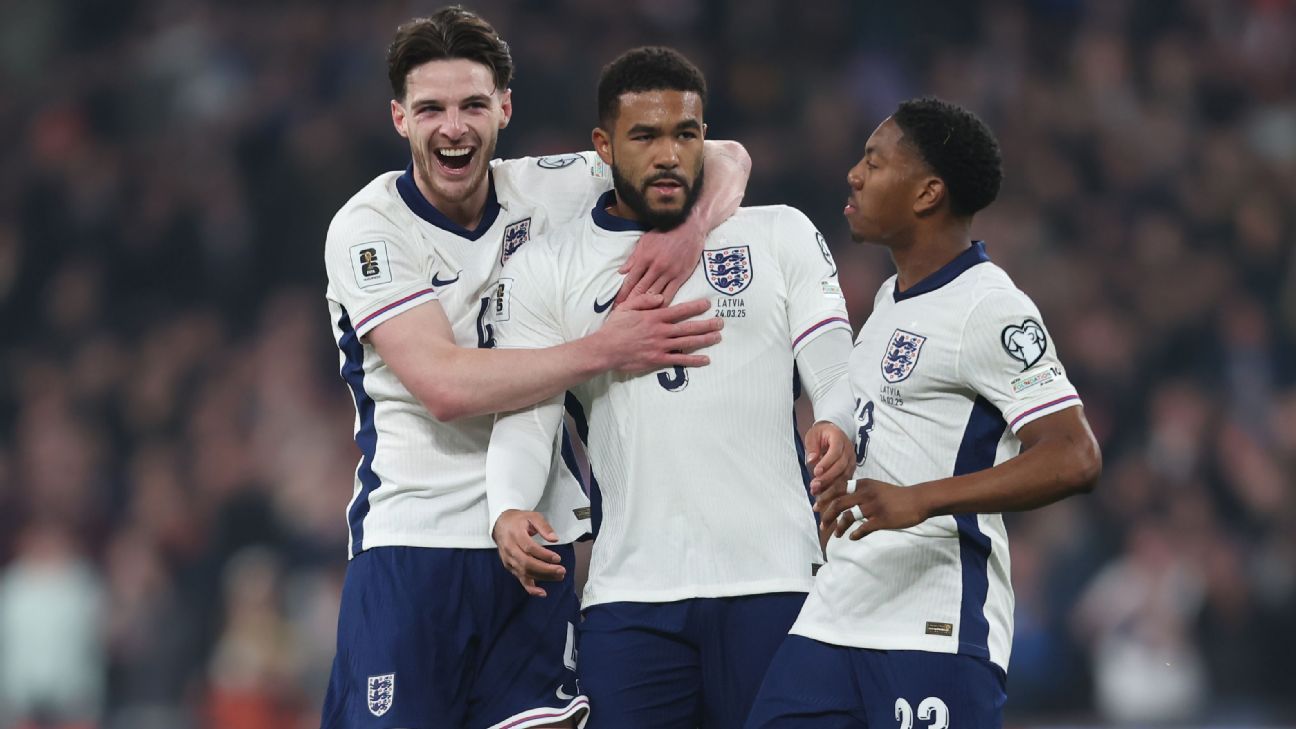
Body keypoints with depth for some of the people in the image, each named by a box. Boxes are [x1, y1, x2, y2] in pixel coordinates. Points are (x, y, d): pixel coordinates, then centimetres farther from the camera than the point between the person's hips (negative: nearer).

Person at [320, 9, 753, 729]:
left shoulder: (545, 191, 5)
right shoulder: (367, 228, -7)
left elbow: (723, 158, 10)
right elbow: (444, 386, -18)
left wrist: (690, 228, -12)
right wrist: (605, 349, -20)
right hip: (413, 540, -4)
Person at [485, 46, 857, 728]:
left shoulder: (781, 236, 12)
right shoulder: (545, 268, 11)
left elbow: (835, 370, 5)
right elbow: (525, 417, 4)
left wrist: (837, 427, -20)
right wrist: (509, 511, -17)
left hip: (771, 580, 0)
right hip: (630, 591, 0)